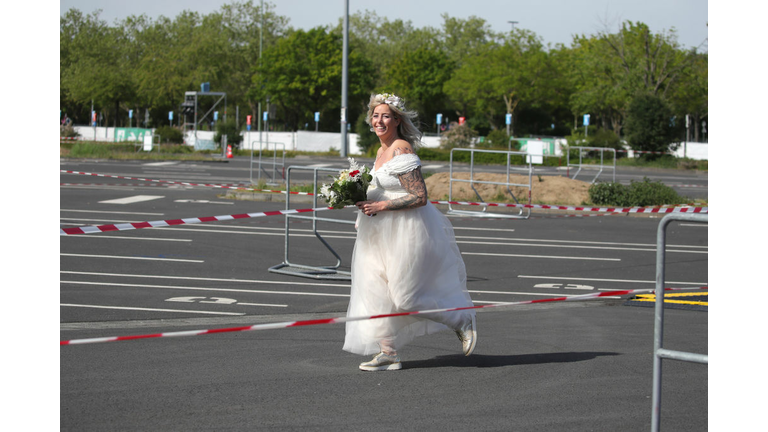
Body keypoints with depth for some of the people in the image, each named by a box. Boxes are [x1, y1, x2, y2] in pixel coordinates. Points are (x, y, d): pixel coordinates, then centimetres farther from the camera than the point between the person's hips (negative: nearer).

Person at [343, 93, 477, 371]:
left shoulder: (401, 150, -17)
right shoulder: (382, 150, 12)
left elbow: (419, 197, -22)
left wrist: (381, 206, -21)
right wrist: (367, 203, 7)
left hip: (409, 230, -9)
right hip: (385, 233, 9)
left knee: (406, 296, -4)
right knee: (376, 290, 3)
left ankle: (462, 321, 16)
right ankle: (388, 353, 8)